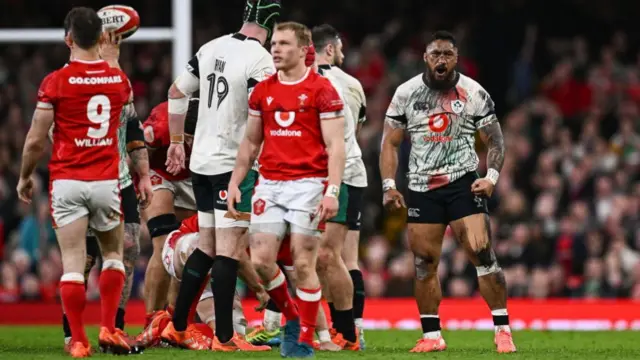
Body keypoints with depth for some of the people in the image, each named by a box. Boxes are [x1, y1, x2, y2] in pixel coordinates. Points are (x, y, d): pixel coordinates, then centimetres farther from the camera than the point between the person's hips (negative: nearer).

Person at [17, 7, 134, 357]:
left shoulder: (56, 82, -7)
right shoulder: (119, 80, 5)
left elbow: (35, 140, -5)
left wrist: (24, 177, 12)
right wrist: (107, 54, 39)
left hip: (67, 182, -3)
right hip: (107, 181, 3)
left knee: (73, 262, -1)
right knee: (113, 254, 19)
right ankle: (108, 328, 8)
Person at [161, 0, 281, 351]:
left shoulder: (211, 49, 7)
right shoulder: (260, 61, -15)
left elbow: (177, 92, 15)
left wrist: (176, 142, 23)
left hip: (201, 161, 7)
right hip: (234, 163, -7)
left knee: (206, 246, 16)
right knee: (229, 249, -4)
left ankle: (177, 327, 18)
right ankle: (224, 337, -4)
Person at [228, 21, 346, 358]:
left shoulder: (321, 90, -4)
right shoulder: (262, 91, 11)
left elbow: (335, 145, -7)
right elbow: (250, 142, 19)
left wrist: (332, 190, -17)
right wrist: (234, 182, 13)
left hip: (308, 184, -5)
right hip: (270, 184, 5)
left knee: (303, 264, -5)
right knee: (261, 260, -4)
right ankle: (292, 318, 19)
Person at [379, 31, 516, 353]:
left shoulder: (474, 93, -1)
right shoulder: (406, 93, 2)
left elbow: (495, 140, 4)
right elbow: (390, 143, 7)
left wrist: (491, 177, -11)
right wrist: (388, 185, -4)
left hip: (463, 183, -2)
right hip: (421, 187, 2)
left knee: (482, 254, -12)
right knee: (424, 263, 1)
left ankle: (503, 331, -5)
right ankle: (431, 336, 9)